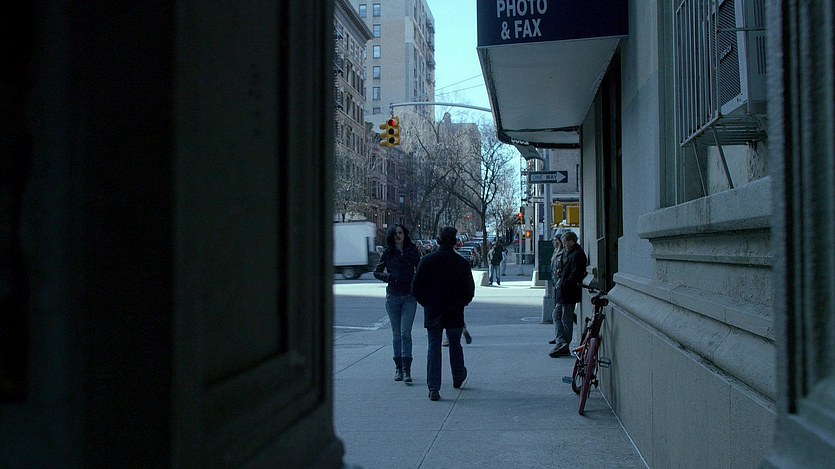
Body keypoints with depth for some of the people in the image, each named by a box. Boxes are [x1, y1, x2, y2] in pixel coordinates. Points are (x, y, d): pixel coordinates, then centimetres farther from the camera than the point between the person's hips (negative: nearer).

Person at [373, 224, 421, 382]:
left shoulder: (413, 251, 4)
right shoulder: (387, 253, 4)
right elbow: (377, 272, 9)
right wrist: (388, 277, -9)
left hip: (409, 297, -1)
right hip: (392, 296, 1)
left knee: (405, 333, -10)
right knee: (396, 334, 8)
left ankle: (407, 370, -8)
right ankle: (398, 368, 18)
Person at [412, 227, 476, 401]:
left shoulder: (427, 261, -6)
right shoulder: (462, 263, -6)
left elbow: (416, 288, -5)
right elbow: (470, 290, -3)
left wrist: (427, 304, 9)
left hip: (432, 313, 0)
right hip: (455, 314, 0)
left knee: (433, 347, 3)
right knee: (455, 345, 19)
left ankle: (433, 388, -4)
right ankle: (458, 378, 35)